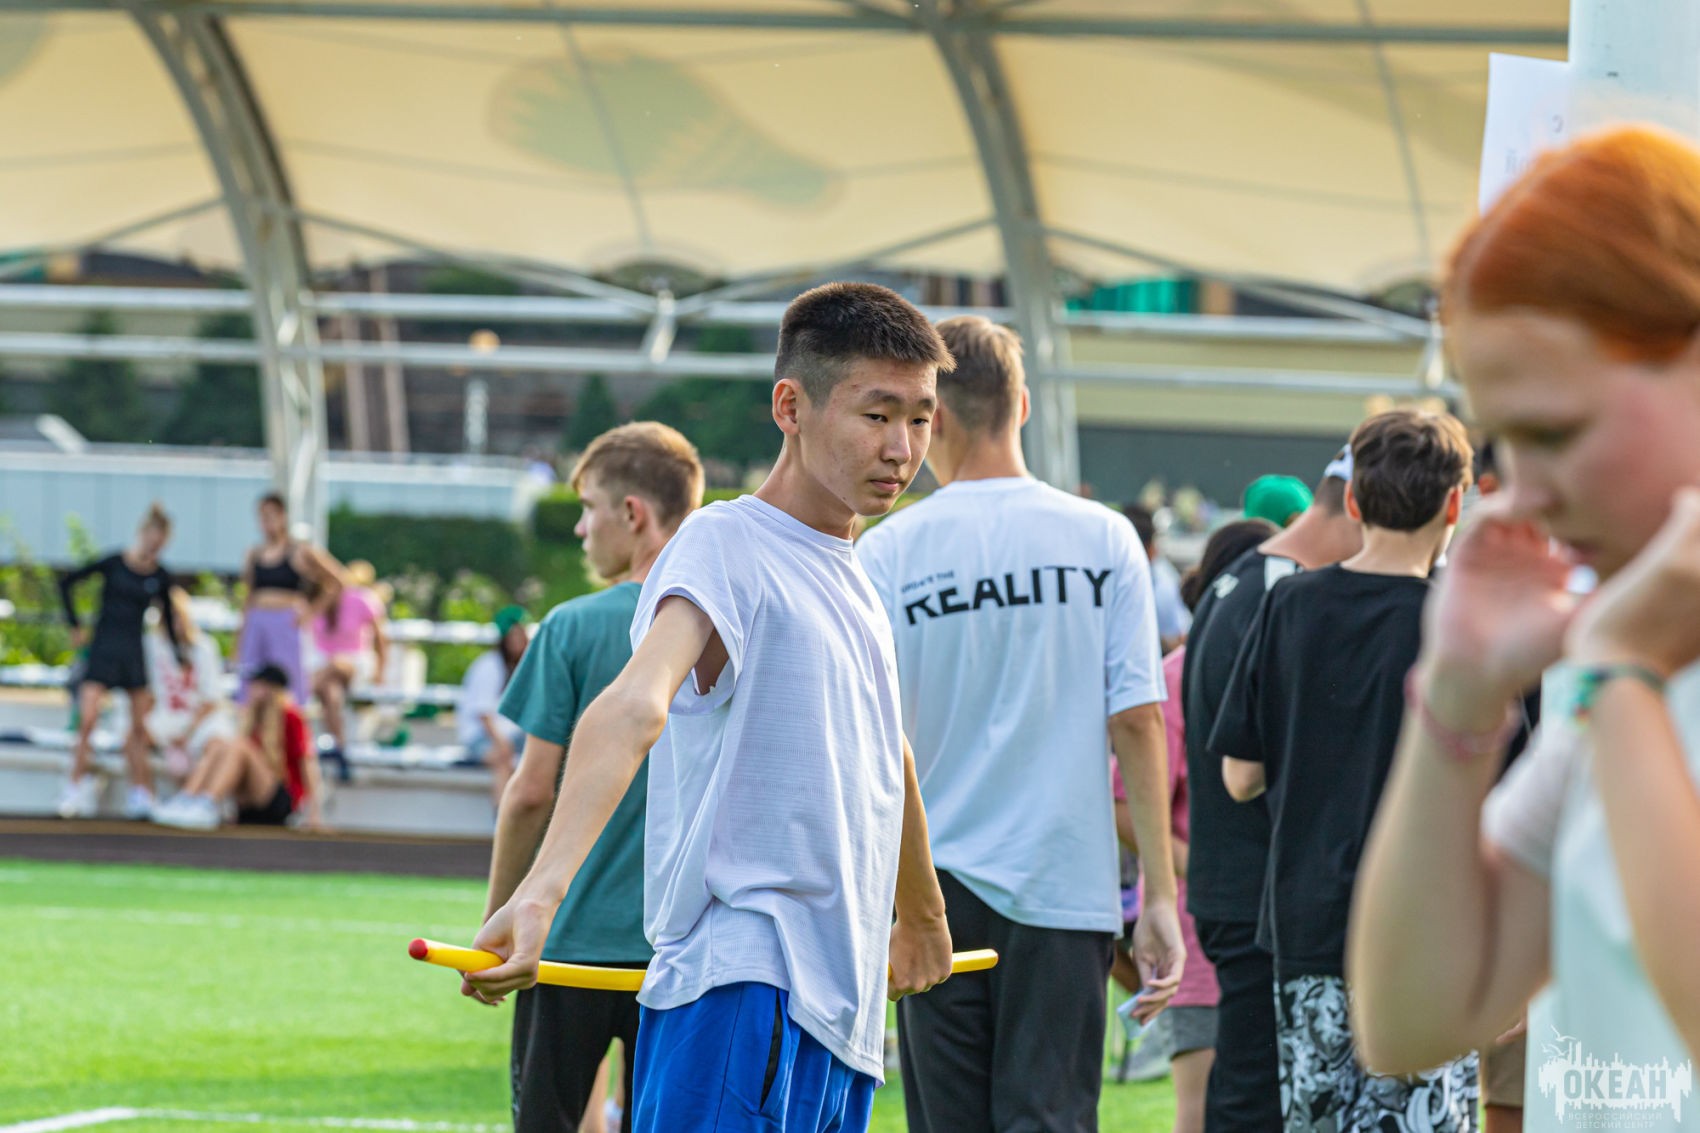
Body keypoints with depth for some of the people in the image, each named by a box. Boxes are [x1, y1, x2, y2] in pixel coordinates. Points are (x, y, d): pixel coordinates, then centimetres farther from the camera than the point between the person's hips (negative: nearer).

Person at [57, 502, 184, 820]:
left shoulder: (160, 577, 3)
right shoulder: (113, 564, -6)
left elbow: (168, 618, 17)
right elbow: (67, 583, 2)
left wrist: (179, 656, 16)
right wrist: (75, 626, 1)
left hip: (134, 651, 3)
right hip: (103, 649, -3)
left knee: (140, 726, 4)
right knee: (87, 719, -13)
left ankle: (140, 793, 10)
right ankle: (76, 786, -7)